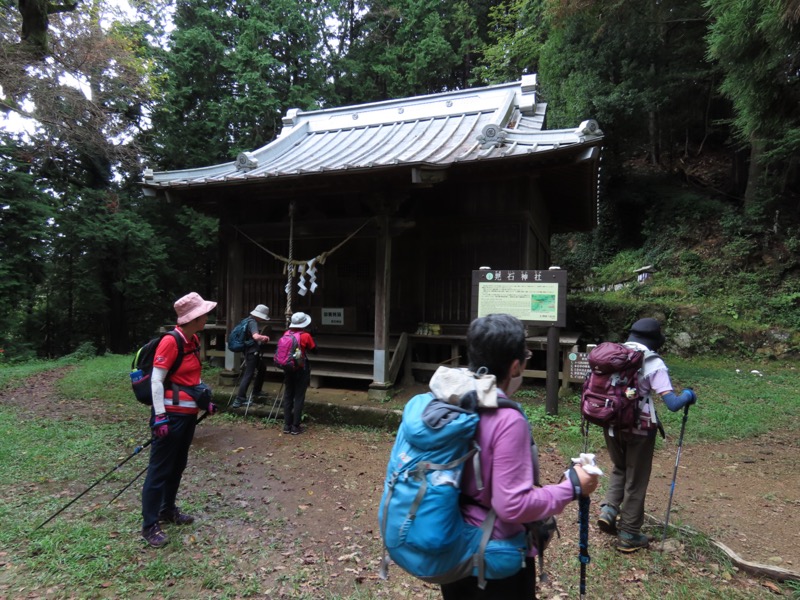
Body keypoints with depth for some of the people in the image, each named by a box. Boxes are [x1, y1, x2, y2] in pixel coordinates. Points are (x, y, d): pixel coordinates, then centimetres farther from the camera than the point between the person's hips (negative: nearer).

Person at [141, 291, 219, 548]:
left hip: (189, 412, 9)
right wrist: (160, 416, -22)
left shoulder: (194, 340, 8)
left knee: (178, 465, 19)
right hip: (171, 414, -9)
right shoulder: (170, 341, -18)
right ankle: (149, 525, 14)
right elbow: (156, 380, -19)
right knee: (160, 468, 2)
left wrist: (205, 400, 16)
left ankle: (168, 510, 35)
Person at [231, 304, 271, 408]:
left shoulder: (251, 321, 12)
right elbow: (256, 336, -37)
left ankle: (256, 392, 32)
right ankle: (239, 400, -11)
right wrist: (264, 337, -19)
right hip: (252, 352, -11)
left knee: (262, 368, 24)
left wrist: (261, 339, 13)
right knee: (248, 375, -10)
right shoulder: (253, 322, -19)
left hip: (253, 351, 11)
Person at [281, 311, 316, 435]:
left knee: (287, 396, 11)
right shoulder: (305, 336, -14)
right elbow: (314, 350, -3)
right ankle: (295, 427, 4)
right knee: (299, 397, 2)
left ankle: (287, 425, 16)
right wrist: (312, 339, 9)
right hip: (301, 369, -5)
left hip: (288, 368, 5)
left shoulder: (286, 334, 0)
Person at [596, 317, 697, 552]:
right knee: (636, 481, 13)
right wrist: (688, 395, 0)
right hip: (638, 428, -4)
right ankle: (629, 535, 24)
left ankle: (608, 509, 13)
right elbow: (672, 404, -19)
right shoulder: (654, 364, -13)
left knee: (619, 469, 29)